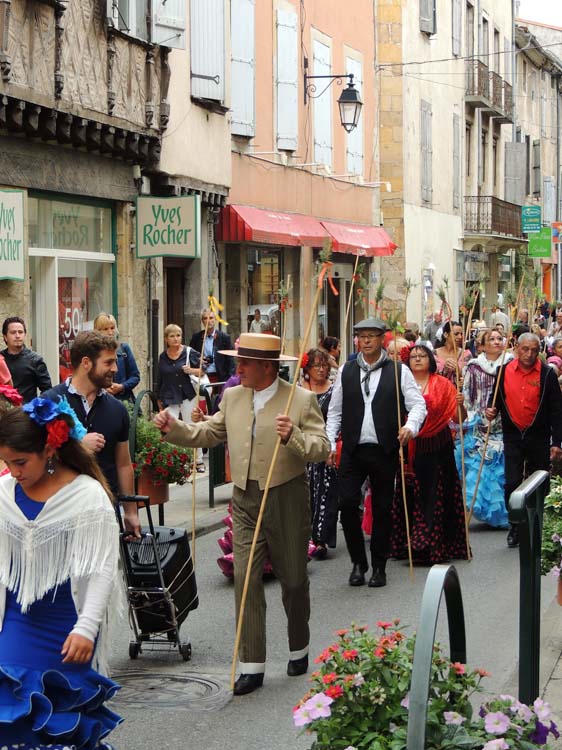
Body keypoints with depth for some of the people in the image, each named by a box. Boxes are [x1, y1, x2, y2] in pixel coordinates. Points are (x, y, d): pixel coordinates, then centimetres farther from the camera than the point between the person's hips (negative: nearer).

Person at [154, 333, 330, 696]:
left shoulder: (302, 400, -8)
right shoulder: (232, 397, 6)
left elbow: (322, 448, -12)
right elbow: (207, 434, 13)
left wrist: (293, 437, -30)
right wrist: (174, 428, -2)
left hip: (286, 499, -3)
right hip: (246, 500, 3)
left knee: (294, 579, 11)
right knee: (246, 579, -4)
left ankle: (299, 650, 33)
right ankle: (252, 666, -1)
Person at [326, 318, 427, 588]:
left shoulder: (398, 371, 2)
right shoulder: (346, 371, 8)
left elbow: (418, 404, -2)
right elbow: (334, 411, 12)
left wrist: (410, 427, -21)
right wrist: (330, 443, 4)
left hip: (385, 452, -1)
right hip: (352, 451, 1)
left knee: (382, 509, 6)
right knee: (347, 504, -8)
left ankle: (379, 566, 18)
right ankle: (358, 562, 9)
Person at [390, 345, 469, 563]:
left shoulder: (443, 384, 4)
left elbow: (458, 417, 0)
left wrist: (460, 405, -19)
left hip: (437, 449, -1)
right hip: (409, 449, 1)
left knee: (435, 495, -1)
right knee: (411, 496, 2)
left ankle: (435, 547, 5)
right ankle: (412, 545, 11)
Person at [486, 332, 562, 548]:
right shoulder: (504, 371, 1)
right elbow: (496, 398, 16)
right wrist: (491, 410, -8)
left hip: (539, 437, -1)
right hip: (513, 436, 1)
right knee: (512, 483, -5)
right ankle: (515, 527, 10)